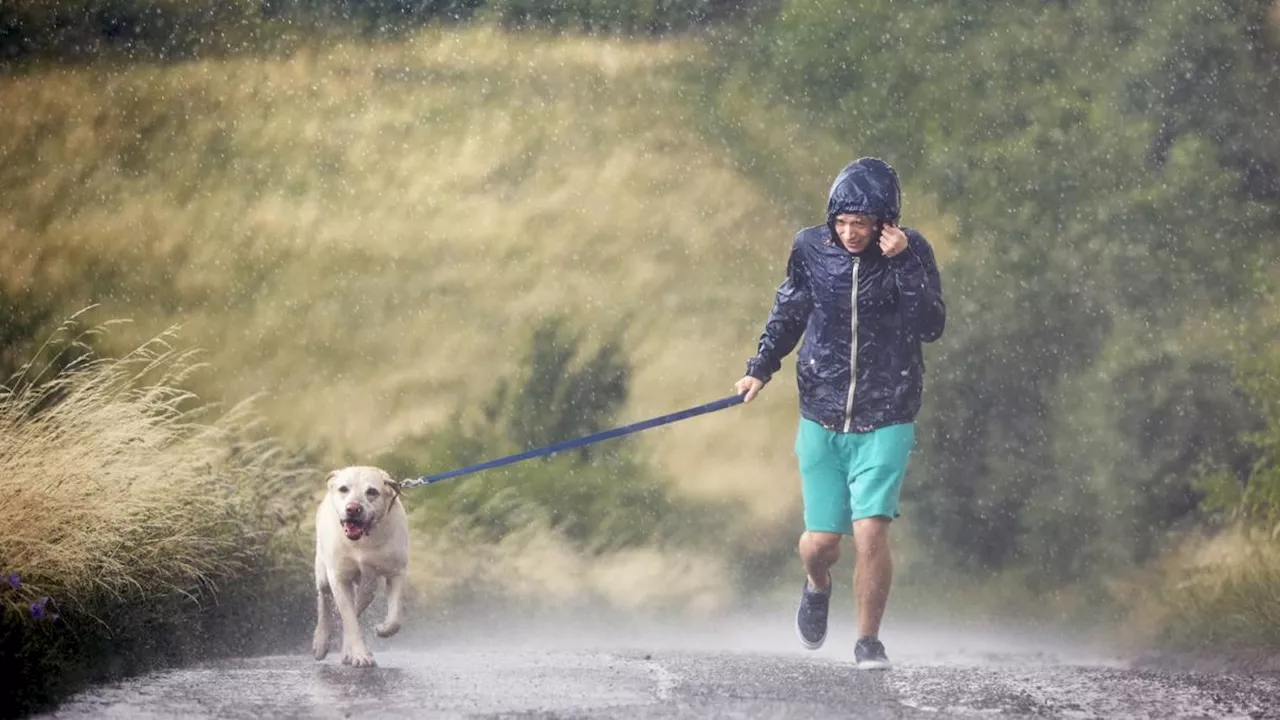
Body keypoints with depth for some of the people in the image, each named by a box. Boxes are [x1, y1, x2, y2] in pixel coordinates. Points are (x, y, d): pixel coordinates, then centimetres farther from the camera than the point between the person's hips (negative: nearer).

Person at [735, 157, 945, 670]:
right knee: (821, 540, 2)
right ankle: (817, 587, 39)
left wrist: (902, 264, -27)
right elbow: (788, 311, 14)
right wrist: (761, 368, 7)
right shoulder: (812, 249, -3)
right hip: (822, 421, 2)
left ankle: (868, 641, 5)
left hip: (885, 423, -2)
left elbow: (931, 327, -20)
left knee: (870, 531, -15)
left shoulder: (911, 253, -8)